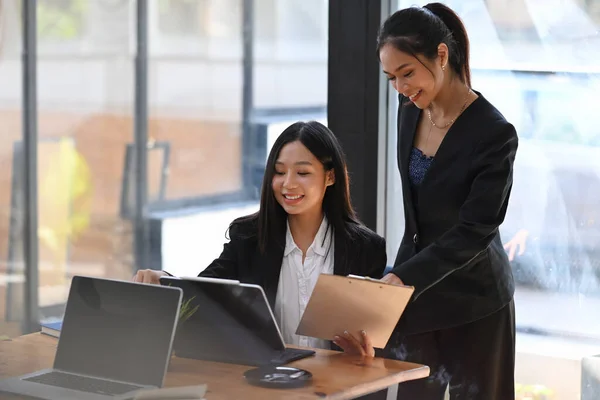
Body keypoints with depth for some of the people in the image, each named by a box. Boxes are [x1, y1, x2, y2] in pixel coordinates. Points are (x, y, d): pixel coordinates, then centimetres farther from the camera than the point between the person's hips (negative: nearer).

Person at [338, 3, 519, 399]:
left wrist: (404, 277, -31)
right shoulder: (409, 113, 1)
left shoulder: (494, 133, -21)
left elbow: (475, 231, -23)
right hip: (413, 293, 6)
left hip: (473, 301, -6)